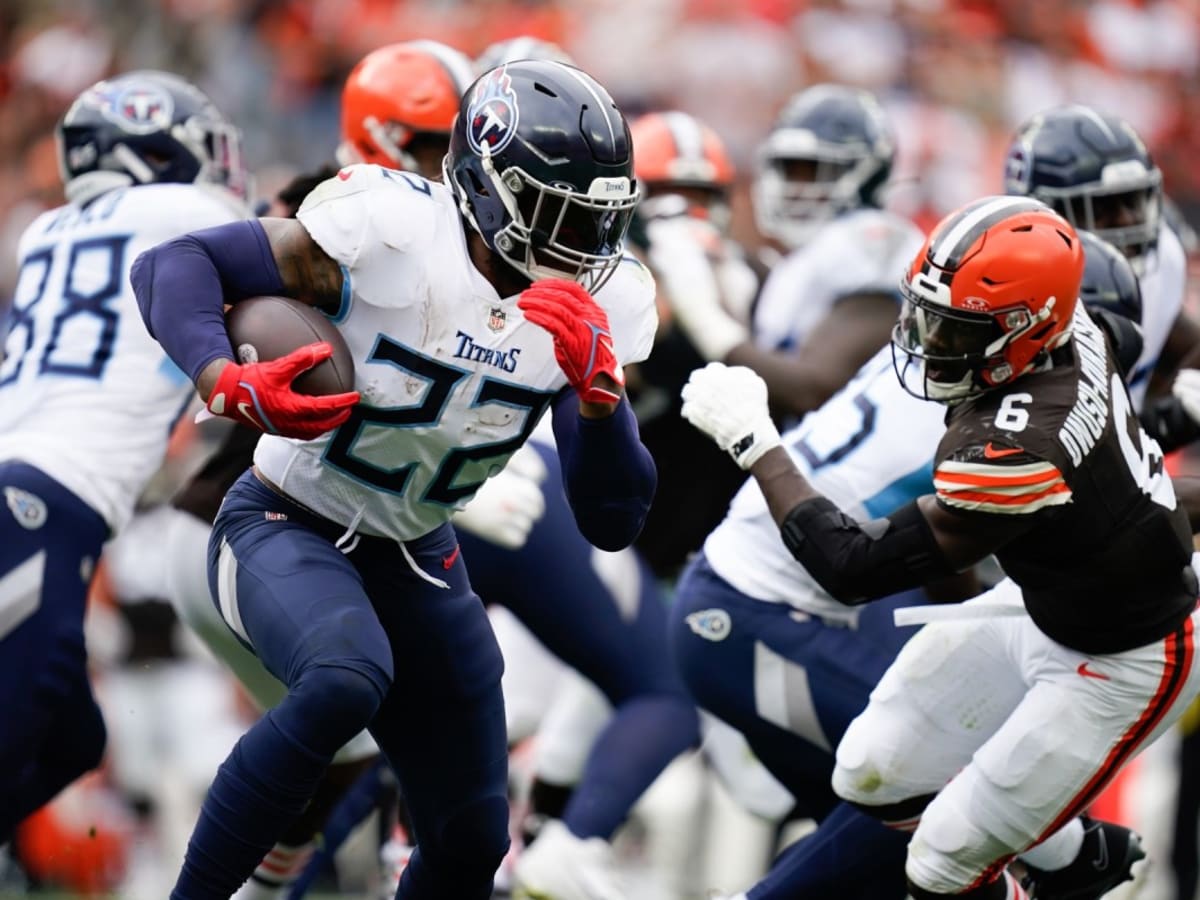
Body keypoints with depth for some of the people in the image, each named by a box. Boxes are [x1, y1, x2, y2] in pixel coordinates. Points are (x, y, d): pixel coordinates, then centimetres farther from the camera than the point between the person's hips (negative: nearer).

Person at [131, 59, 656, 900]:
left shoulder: (592, 310, -8)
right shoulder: (394, 231, -25)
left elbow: (613, 520, -9)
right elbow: (175, 263, -23)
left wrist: (596, 382, -27)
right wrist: (229, 383, -42)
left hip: (416, 564, 6)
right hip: (286, 530, -6)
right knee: (348, 680, -38)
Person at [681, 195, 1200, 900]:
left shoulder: (1013, 451, -38)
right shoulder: (1072, 334, -15)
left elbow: (852, 568, -29)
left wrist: (752, 439, -24)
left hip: (1126, 667, -9)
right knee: (873, 775, 11)